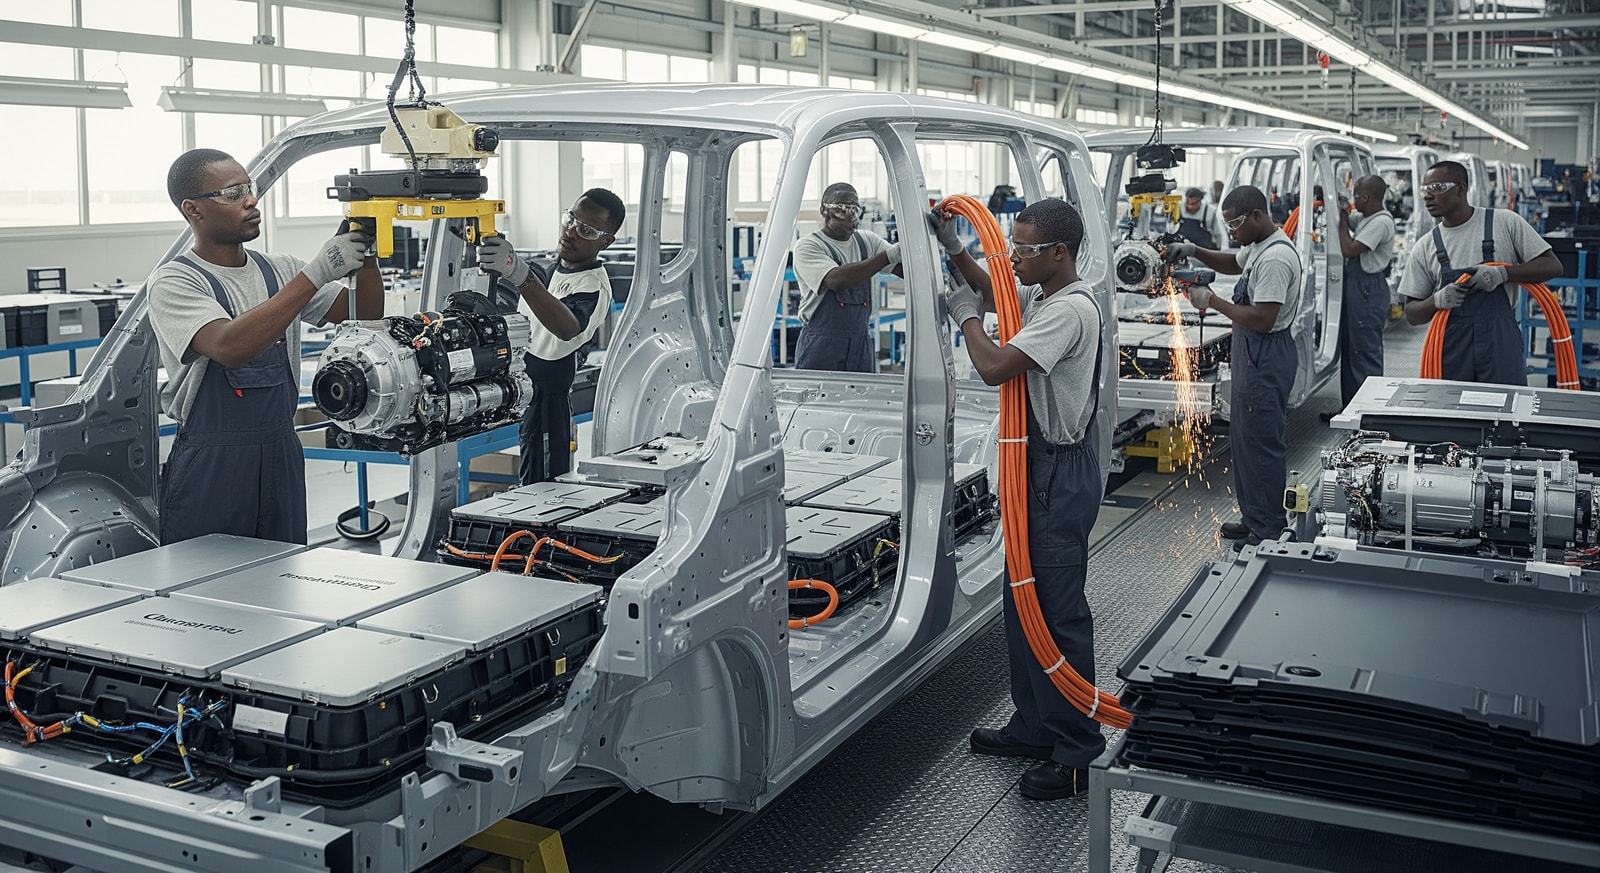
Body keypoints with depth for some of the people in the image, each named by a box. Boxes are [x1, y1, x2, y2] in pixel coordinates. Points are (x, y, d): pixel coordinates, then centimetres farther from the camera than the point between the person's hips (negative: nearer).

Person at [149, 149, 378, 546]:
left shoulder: (280, 269, 10)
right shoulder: (173, 282, -8)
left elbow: (365, 313, 9)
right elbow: (230, 347, -26)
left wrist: (366, 256, -10)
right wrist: (314, 274, -27)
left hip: (282, 457, 5)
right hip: (209, 467, -5)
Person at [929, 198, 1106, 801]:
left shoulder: (1071, 309, -21)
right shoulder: (1041, 296, 11)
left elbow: (995, 368, -28)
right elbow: (993, 293, 32)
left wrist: (965, 313, -10)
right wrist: (954, 250, 17)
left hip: (1062, 473, -11)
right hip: (1039, 463, 11)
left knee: (1060, 612, -5)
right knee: (1024, 603, 17)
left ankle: (1077, 755, 4)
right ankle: (1033, 729, 30)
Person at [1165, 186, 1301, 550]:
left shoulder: (1276, 258, -23)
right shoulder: (1258, 247, 10)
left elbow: (1262, 319, -27)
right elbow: (1234, 263, 32)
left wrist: (1212, 301, -18)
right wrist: (1195, 251, 16)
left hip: (1266, 357, -11)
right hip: (1251, 354, 11)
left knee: (1262, 442, -5)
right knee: (1246, 439, 18)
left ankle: (1269, 531, 3)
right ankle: (1253, 519, 29)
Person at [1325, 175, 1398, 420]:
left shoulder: (1381, 222, -17)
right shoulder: (1364, 218, 12)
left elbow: (1348, 249, -21)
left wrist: (1343, 218, -10)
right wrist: (1342, 213, 10)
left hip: (1368, 290, -10)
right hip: (1356, 287, 10)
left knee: (1365, 352, -6)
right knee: (1348, 350, 15)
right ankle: (1349, 407, 25)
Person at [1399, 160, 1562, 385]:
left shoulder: (1505, 222, 2)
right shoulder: (1424, 248, 7)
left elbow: (1552, 266, 1)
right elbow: (1412, 313, 8)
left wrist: (1502, 273, -14)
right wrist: (1437, 301, -14)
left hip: (1500, 344, -2)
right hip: (1450, 350, 2)